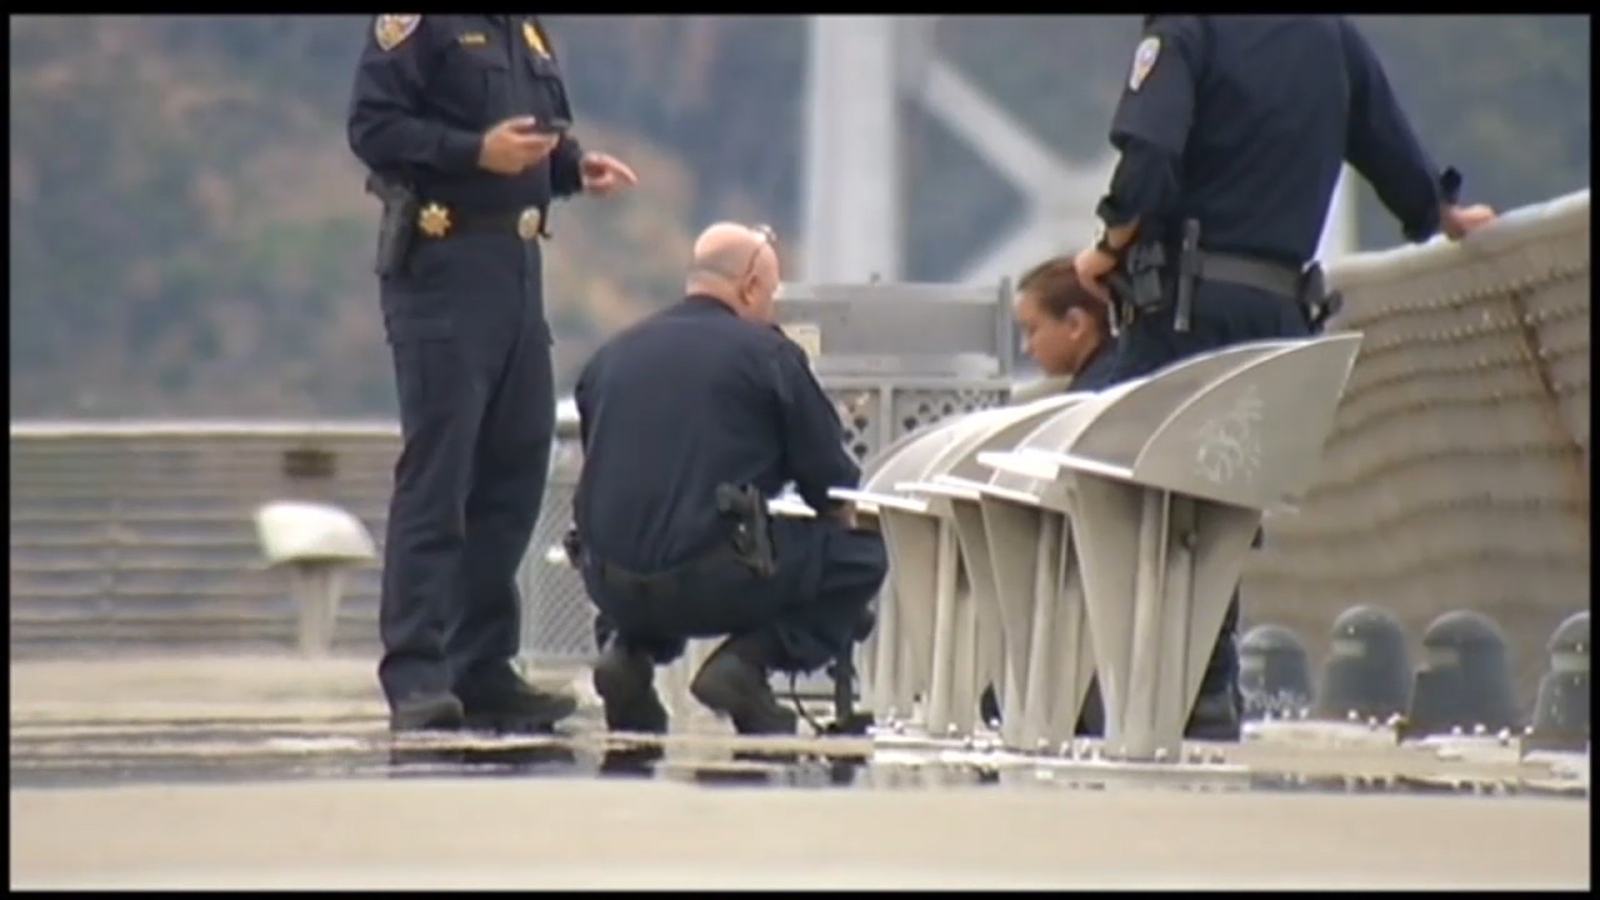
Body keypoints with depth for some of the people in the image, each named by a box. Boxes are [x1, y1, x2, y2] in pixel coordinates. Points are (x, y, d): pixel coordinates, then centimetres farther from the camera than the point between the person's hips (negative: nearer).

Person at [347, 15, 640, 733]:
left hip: (518, 266, 9)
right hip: (442, 262, -9)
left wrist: (576, 167, 6)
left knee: (517, 466, 10)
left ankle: (483, 670, 17)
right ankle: (415, 678, -7)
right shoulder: (422, 27, -7)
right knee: (436, 472, -8)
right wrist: (476, 152, -22)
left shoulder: (527, 34, 18)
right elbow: (372, 126, -14)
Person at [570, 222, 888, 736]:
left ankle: (631, 651, 11)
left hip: (609, 585, 6)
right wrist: (840, 511, 27)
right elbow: (833, 486, 4)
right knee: (862, 557, 12)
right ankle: (745, 664, -5)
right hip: (709, 581, -6)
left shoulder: (612, 356, 14)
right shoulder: (765, 352, 0)